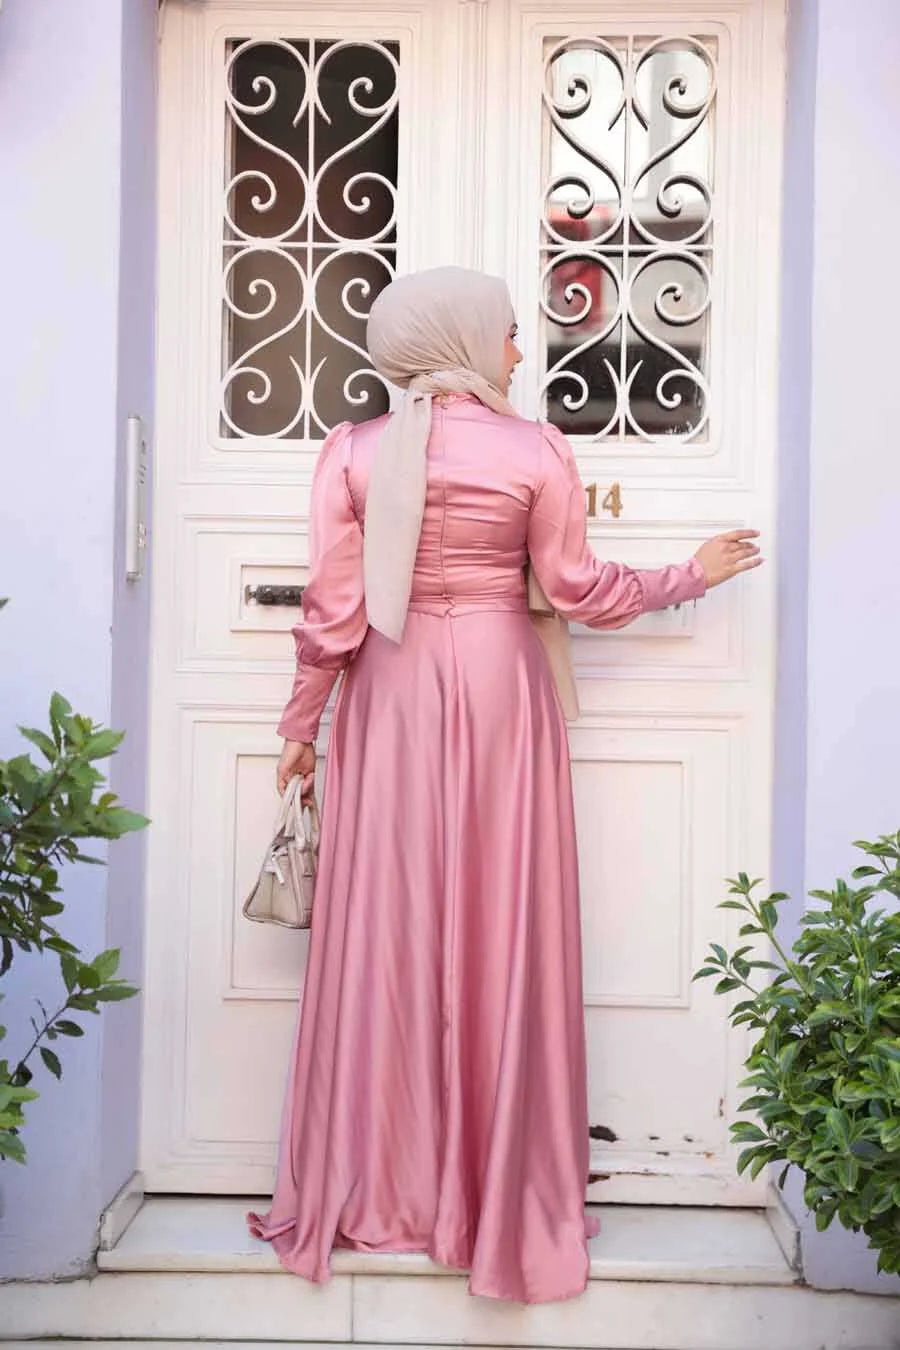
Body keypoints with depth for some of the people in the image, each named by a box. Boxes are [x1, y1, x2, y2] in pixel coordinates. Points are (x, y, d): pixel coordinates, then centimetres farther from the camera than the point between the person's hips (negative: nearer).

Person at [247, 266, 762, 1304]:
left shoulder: (353, 452, -2)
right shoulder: (536, 449, -4)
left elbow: (332, 611, -3)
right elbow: (578, 590, 1)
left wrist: (301, 724, 8)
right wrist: (692, 575, 16)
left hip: (392, 695, 1)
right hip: (499, 686, -1)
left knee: (385, 927, 7)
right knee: (502, 930, 5)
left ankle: (366, 1188, 16)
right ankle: (501, 1192, 15)